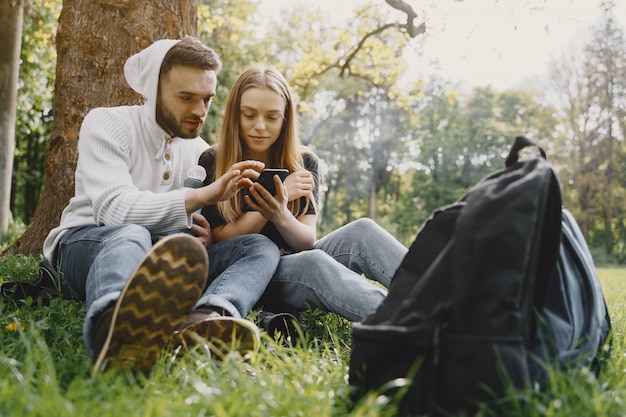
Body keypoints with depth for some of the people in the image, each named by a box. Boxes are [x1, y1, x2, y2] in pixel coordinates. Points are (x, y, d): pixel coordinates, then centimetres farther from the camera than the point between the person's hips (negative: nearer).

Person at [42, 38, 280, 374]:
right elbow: (115, 209, -19)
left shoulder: (200, 151, 15)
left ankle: (202, 321, -52)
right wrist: (206, 194, -26)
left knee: (261, 248, -17)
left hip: (157, 262, 5)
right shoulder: (107, 124, -3)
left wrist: (207, 236, -8)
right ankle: (117, 329, -76)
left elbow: (199, 226, 19)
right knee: (130, 236, -40)